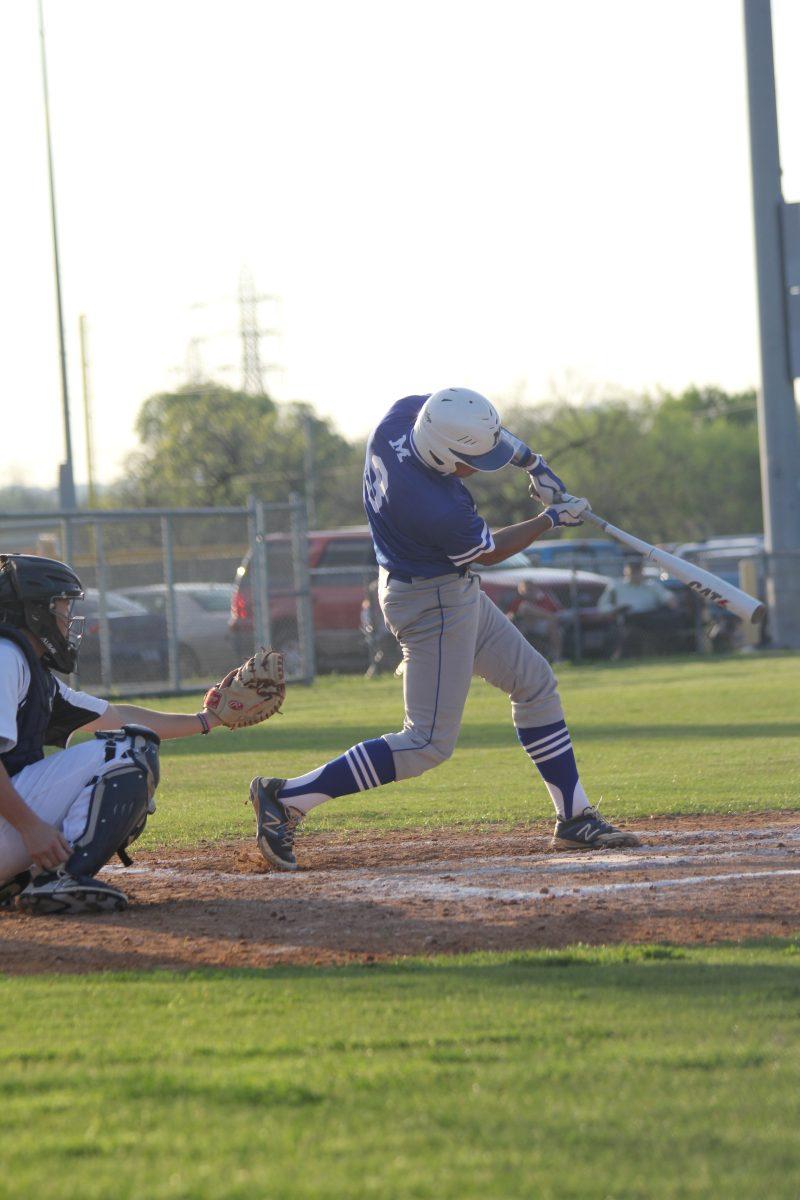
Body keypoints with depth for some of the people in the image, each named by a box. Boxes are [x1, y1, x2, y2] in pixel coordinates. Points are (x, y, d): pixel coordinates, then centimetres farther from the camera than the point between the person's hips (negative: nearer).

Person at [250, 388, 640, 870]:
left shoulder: (402, 415, -15)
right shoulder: (442, 511, -35)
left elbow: (487, 428, 9)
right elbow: (489, 551, -12)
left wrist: (532, 461, 1)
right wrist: (552, 519, 1)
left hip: (454, 593, 10)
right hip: (434, 605, -10)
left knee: (534, 682, 17)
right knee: (429, 744, -6)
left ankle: (575, 818, 24)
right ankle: (288, 797, -6)